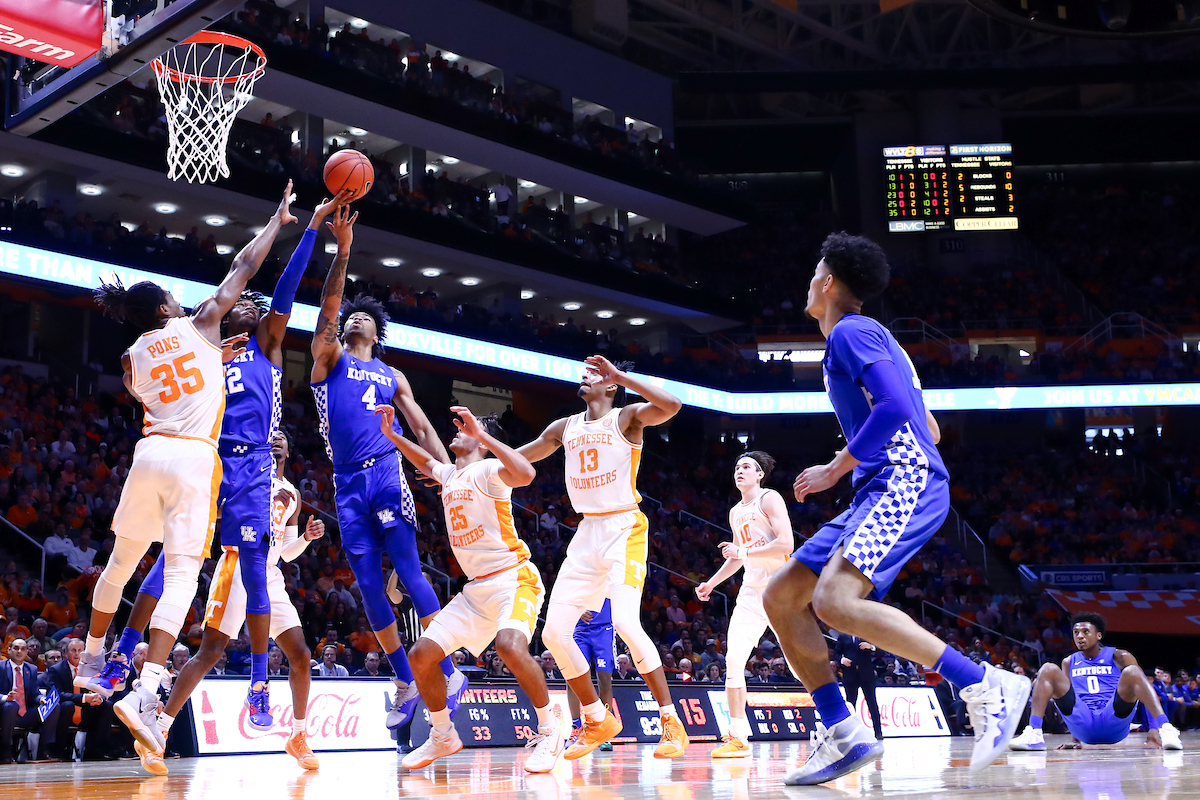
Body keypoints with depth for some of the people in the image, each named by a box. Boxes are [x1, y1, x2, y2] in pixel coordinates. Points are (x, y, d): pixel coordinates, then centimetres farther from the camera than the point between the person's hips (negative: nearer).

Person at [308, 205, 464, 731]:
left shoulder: (391, 377, 20)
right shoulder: (329, 357, 15)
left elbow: (422, 428, 14)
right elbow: (328, 306, -1)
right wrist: (342, 249, -12)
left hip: (386, 474, -1)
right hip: (347, 484, 1)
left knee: (409, 572, -9)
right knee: (368, 585, 0)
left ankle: (449, 672, -4)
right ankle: (405, 684, 8)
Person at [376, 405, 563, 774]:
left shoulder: (487, 470, -9)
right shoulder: (450, 474, 14)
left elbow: (525, 473, -31)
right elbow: (425, 461, 35)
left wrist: (482, 434, -30)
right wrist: (391, 434, 25)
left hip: (513, 579, -8)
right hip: (477, 588, 8)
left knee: (510, 646, -35)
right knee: (422, 655, 1)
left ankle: (548, 732, -18)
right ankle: (442, 736, 20)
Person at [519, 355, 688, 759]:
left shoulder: (627, 417, -2)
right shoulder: (565, 427, 15)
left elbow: (671, 405, -23)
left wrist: (619, 375, -20)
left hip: (624, 531, -6)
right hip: (587, 534, 7)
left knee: (626, 623, -23)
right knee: (554, 631, -2)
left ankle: (672, 723, -12)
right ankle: (598, 720, 14)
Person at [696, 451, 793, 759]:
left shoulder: (769, 499, -6)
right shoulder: (736, 513, 18)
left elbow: (786, 543, -18)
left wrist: (744, 552, -16)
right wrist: (711, 583, 27)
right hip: (751, 590, 8)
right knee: (734, 661, -2)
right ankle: (738, 737, 1)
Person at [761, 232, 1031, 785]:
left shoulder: (851, 331, -4)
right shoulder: (864, 336, 27)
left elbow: (896, 407, -20)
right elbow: (928, 428, 30)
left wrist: (835, 470, -14)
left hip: (905, 483, -10)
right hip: (883, 491, 10)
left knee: (834, 601, -29)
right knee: (780, 598, 4)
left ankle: (987, 687, -23)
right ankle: (842, 734, -2)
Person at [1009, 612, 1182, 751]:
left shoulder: (1119, 657, 10)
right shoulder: (1069, 663, 20)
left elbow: (1143, 684, 2)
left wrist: (1154, 727, -12)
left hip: (1114, 722, -2)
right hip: (1083, 725, 2)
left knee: (1131, 672, -25)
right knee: (1048, 670, -13)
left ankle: (1165, 729, -41)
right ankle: (1033, 734, -26)